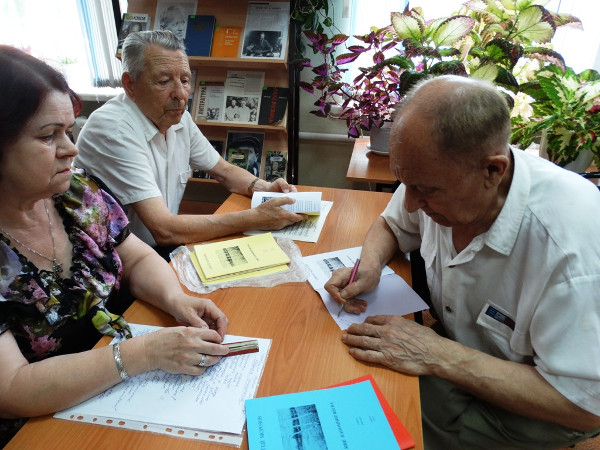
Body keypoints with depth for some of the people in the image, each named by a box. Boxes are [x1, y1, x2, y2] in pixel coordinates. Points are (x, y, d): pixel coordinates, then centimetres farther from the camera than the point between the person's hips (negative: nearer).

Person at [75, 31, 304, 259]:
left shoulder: (179, 117, 0)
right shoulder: (113, 130, -25)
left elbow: (224, 171, 11)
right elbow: (164, 230, -29)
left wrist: (263, 188, -10)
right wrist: (255, 218, -28)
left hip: (163, 246, 7)